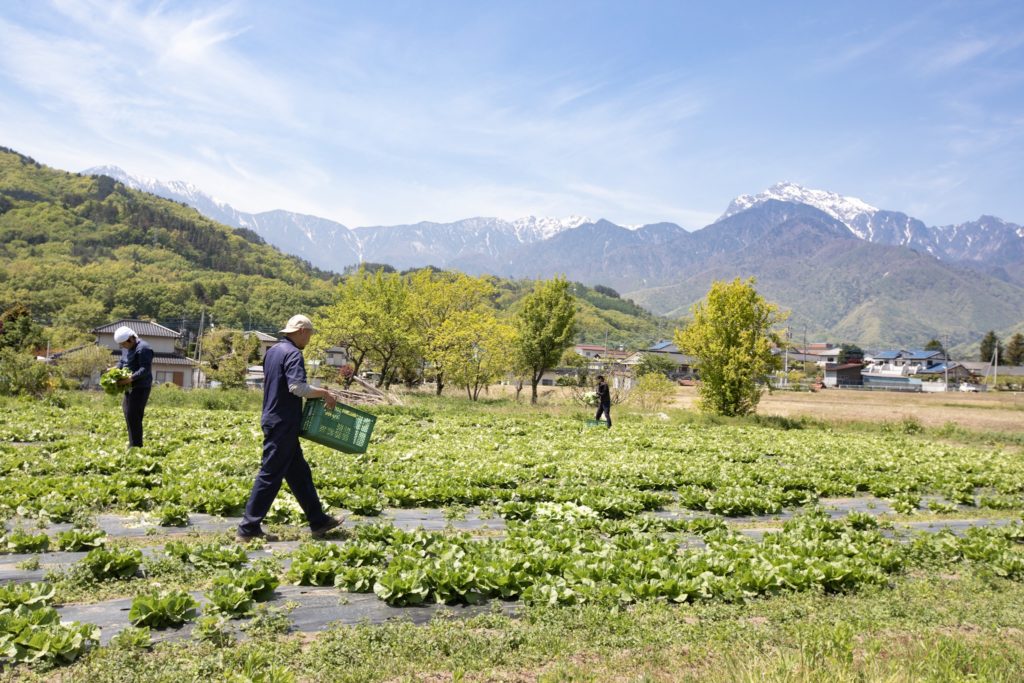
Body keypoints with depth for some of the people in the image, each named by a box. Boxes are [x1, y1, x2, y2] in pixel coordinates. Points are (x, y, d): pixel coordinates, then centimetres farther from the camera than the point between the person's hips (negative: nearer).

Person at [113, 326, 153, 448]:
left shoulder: (143, 349, -17)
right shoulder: (126, 349, 15)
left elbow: (145, 369, -23)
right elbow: (121, 363, 19)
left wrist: (131, 378, -32)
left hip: (141, 388, -10)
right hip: (129, 388, 10)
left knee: (134, 417, -11)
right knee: (128, 416, 14)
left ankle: (136, 446, -5)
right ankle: (133, 445, 22)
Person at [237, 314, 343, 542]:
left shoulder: (272, 351, 14)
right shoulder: (293, 353, -16)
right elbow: (297, 387, -28)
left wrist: (316, 393, 20)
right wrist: (324, 393, -15)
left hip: (274, 419, 10)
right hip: (283, 423, -10)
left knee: (299, 472, 13)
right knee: (270, 475, -3)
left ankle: (318, 521, 21)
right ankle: (248, 529, 5)